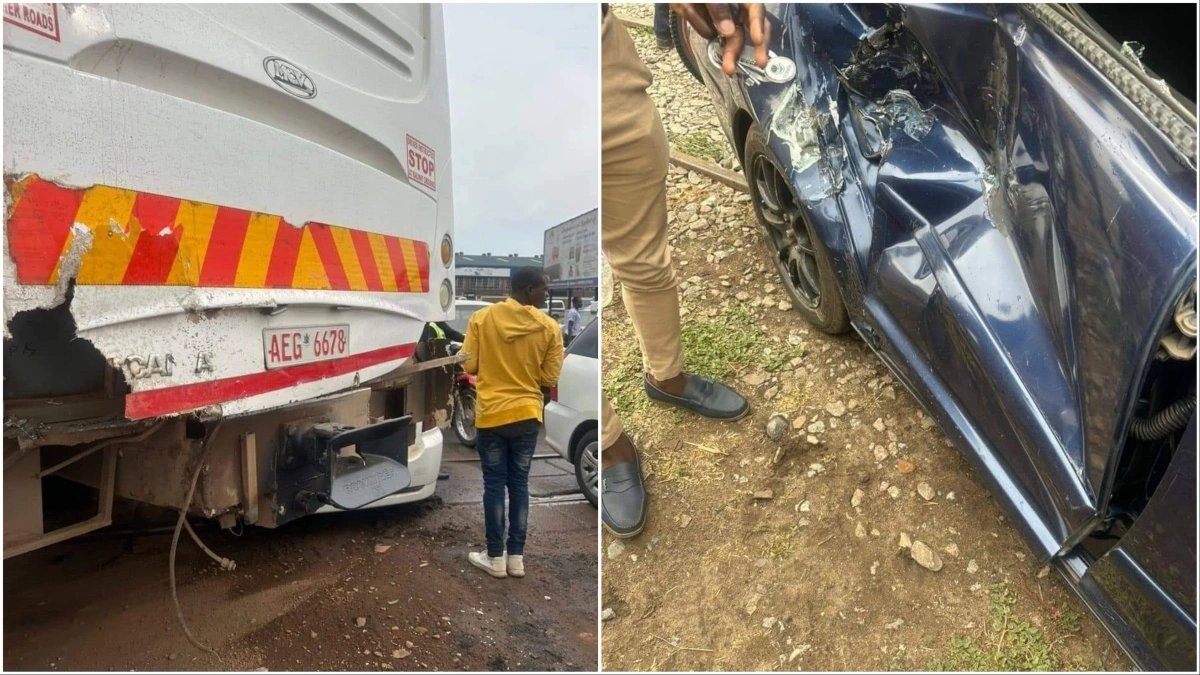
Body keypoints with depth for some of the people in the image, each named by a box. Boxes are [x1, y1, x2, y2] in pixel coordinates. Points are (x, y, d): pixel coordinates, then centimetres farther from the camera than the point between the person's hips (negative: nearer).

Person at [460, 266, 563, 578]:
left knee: (494, 485, 8)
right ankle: (516, 556, 19)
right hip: (527, 415, 1)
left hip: (491, 414, -1)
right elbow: (550, 378, -5)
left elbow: (469, 366, -5)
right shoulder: (549, 327, -7)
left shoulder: (482, 318, -7)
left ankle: (495, 557, 16)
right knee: (519, 484, 12)